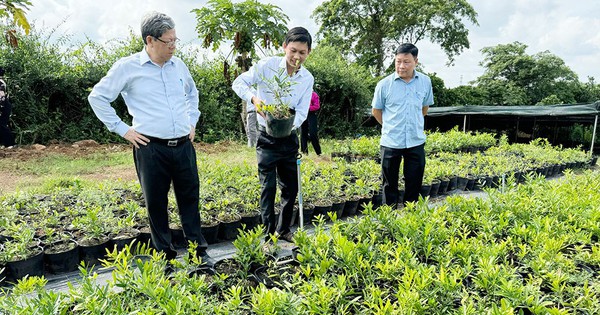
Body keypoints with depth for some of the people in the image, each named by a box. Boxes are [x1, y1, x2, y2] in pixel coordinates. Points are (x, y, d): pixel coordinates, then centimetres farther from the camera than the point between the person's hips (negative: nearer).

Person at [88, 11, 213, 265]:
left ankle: (199, 251, 24)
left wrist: (192, 121, 18)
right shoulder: (128, 67, -3)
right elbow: (97, 97, 1)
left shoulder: (178, 65, 11)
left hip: (184, 145, 4)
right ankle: (165, 256, 23)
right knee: (156, 203, 7)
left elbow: (192, 93, 29)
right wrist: (122, 129, -4)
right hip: (151, 148, -4)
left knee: (190, 198, 10)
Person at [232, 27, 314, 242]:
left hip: (289, 138, 5)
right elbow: (239, 83, -7)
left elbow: (302, 111, -5)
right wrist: (253, 98, -27)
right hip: (267, 138, -4)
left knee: (291, 187, 12)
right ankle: (268, 235, 11)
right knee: (268, 187, -3)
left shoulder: (308, 79, 0)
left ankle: (283, 230, 31)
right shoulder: (267, 65, -11)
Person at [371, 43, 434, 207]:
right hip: (390, 142, -2)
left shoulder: (425, 82, -1)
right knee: (390, 183, 9)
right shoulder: (384, 84, -8)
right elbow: (376, 111, 5)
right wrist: (391, 127, 8)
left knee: (414, 182, 11)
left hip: (416, 141, 2)